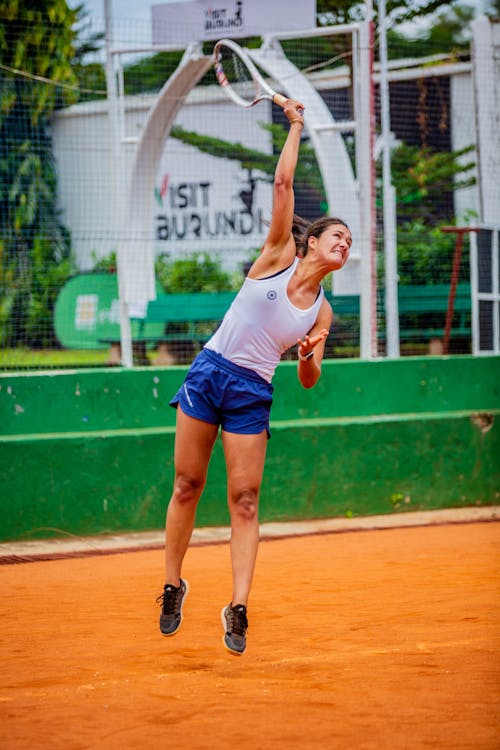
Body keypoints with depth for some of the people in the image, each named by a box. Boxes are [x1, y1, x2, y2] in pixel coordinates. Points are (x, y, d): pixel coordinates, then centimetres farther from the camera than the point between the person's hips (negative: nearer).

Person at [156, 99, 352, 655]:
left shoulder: (322, 311, 7)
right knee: (187, 485, 1)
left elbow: (309, 380, 7)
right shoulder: (278, 256, 1)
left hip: (252, 394, 1)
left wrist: (309, 356, -15)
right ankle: (173, 586, 15)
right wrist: (295, 126, 3)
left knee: (244, 499, -5)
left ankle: (237, 608, -5)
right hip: (209, 373, -1)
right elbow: (283, 182, -2)